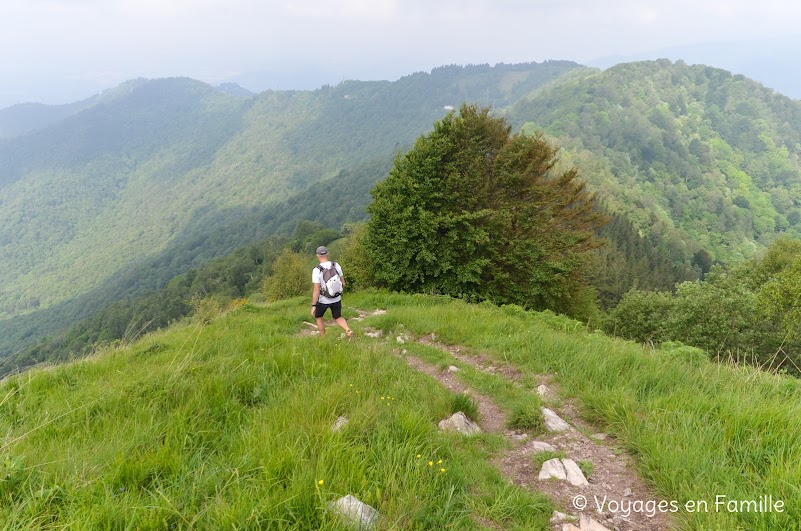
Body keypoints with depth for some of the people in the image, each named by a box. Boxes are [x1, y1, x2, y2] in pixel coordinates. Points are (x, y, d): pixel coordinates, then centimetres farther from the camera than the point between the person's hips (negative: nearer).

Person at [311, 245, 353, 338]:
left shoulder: (316, 270, -22)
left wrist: (313, 306, -15)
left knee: (318, 317, 25)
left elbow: (316, 290, -22)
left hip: (323, 300, -3)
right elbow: (343, 283, -1)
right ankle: (348, 330, -5)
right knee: (338, 318, 23)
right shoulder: (336, 265, -9)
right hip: (336, 298, 3)